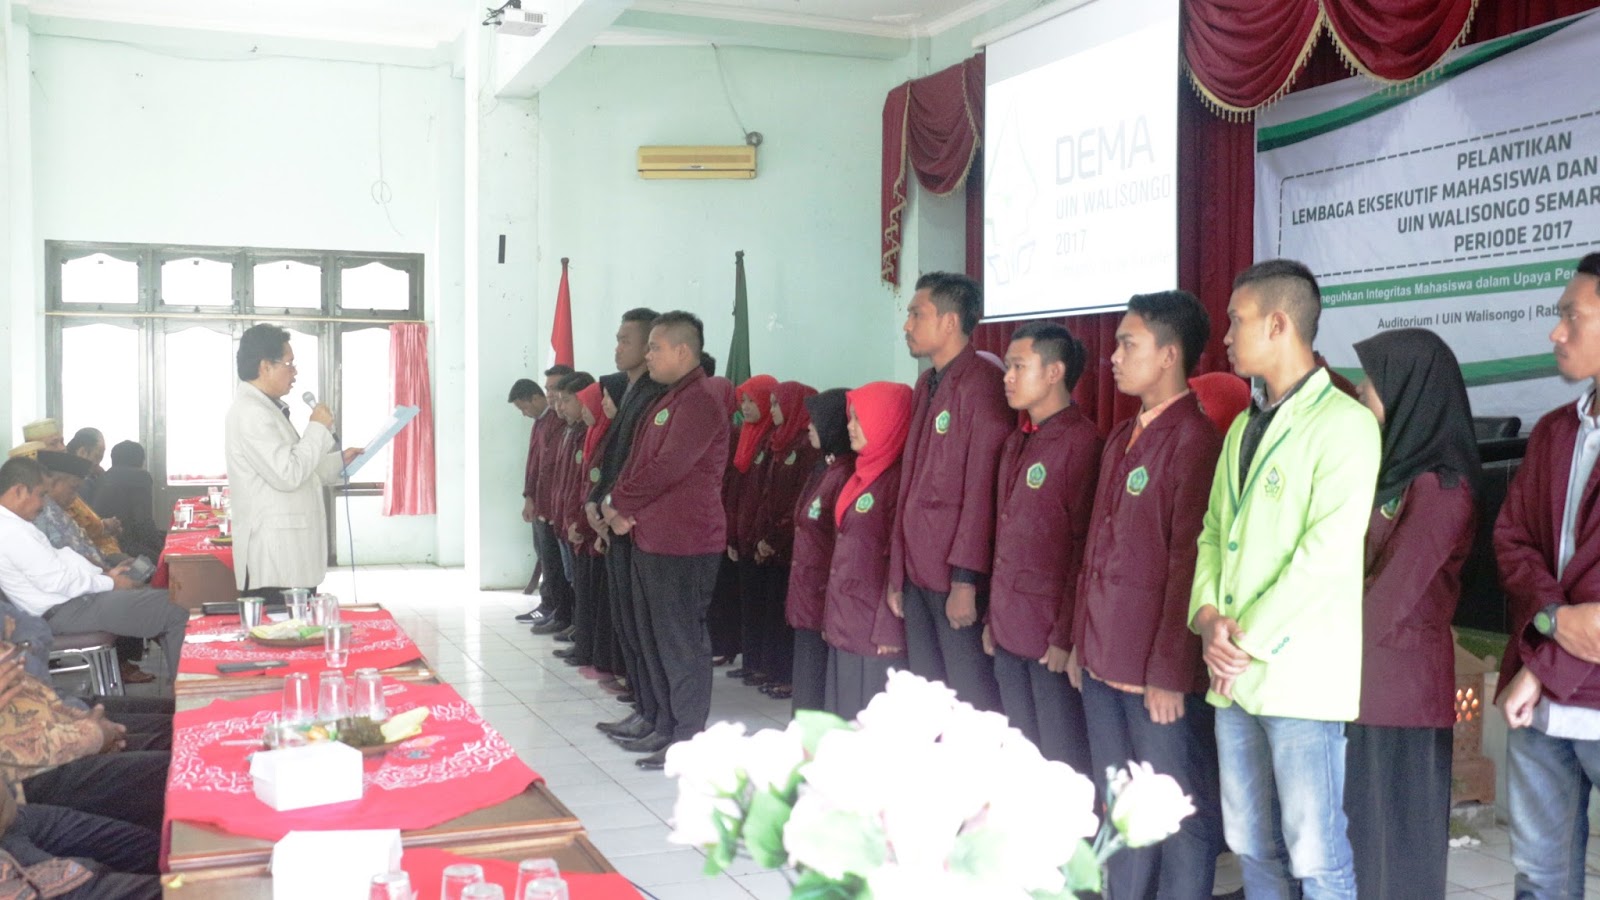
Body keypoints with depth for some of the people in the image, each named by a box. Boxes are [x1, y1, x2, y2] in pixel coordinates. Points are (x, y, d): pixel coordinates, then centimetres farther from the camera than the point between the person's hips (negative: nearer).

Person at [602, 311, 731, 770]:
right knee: (656, 640, 16)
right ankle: (667, 727, 27)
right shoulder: (667, 401, 17)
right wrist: (624, 509, -2)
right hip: (651, 540, 10)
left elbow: (666, 468, -22)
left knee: (682, 643, -2)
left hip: (683, 545, -10)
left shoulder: (699, 403, -15)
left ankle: (687, 741, 6)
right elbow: (639, 463, 15)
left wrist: (618, 503, -10)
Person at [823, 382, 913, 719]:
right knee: (844, 723, 13)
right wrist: (830, 615, 14)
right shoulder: (861, 474, 15)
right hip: (844, 624, 9)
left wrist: (888, 629, -18)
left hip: (876, 628, -9)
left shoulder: (899, 476, -11)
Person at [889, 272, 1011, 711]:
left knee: (972, 700, -1)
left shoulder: (983, 383, -11)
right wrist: (897, 570, 15)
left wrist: (966, 579, -19)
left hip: (957, 576, -8)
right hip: (918, 573, 8)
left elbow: (983, 488, -16)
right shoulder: (925, 386, 16)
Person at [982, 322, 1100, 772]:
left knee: (1061, 759, 2)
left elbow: (1085, 547, -15)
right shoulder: (1015, 443, 14)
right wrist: (992, 617, 14)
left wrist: (1066, 634, -16)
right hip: (1009, 630, 8)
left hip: (1050, 635, -8)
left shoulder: (1081, 441, -11)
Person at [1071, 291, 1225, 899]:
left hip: (1160, 675, -8)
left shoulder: (1195, 439, -12)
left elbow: (1188, 563, -16)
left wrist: (1170, 672, -17)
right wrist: (1082, 642, 16)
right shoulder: (1122, 439, 15)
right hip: (1103, 666, 8)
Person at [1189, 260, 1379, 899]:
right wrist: (1207, 616, -2)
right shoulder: (1244, 426, 16)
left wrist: (1247, 638, -14)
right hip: (1233, 676, 8)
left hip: (1301, 677, -7)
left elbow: (1326, 554, -18)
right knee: (1251, 845, 14)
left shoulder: (1343, 423, -10)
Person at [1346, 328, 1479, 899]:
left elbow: (1391, 594, -17)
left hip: (1402, 686, -7)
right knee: (1359, 833, 11)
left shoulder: (1438, 484, -13)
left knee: (1396, 838, 2)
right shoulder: (1391, 470, 14)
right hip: (1358, 679, 8)